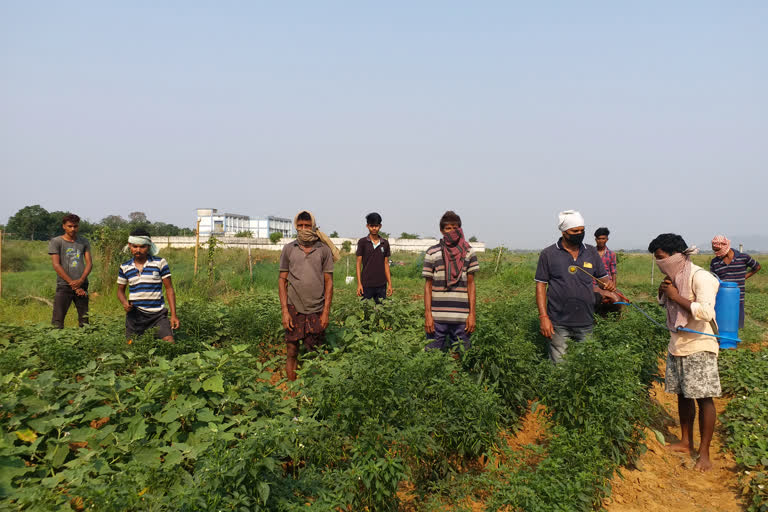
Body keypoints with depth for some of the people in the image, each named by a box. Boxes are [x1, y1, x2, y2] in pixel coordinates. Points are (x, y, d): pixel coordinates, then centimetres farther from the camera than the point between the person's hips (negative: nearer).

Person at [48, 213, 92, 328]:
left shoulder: (84, 242, 14)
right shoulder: (55, 242, 3)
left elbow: (89, 263, 7)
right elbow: (56, 265, -4)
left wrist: (81, 280, -11)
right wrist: (72, 283, -10)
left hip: (82, 285, 3)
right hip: (64, 285, -3)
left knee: (84, 320, 5)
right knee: (57, 322, -9)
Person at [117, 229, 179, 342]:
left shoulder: (160, 263, -1)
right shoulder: (125, 267, 6)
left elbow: (169, 289, 1)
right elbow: (120, 290, 17)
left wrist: (173, 315, -5)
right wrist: (125, 303, -7)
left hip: (158, 315, -2)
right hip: (135, 316, 2)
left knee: (169, 343, -17)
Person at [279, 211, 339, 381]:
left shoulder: (324, 250, 3)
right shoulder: (288, 249, 4)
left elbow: (329, 282, 4)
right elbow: (282, 280, 5)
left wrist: (326, 312, -3)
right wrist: (285, 311, -3)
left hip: (317, 309, 0)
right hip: (294, 308, 0)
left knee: (314, 354, 6)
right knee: (291, 352, 3)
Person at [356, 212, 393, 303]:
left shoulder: (385, 243, 8)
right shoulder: (362, 242, -1)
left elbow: (386, 264, 11)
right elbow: (359, 263, -1)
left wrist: (389, 284, 8)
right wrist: (359, 284, -7)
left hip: (381, 285, 3)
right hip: (366, 285, -3)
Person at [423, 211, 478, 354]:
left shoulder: (468, 252, 7)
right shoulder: (432, 253, 3)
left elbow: (471, 284, 8)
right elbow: (428, 285, 4)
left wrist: (472, 314, 2)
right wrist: (428, 314, -3)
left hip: (461, 317, 1)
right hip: (437, 317, -1)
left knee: (461, 356, 6)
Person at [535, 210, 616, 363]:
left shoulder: (591, 253, 9)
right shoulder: (548, 254, -1)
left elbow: (602, 277, 15)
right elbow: (540, 286, -1)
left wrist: (607, 283, -11)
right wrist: (543, 316, -9)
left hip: (586, 323, 3)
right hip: (559, 324, -3)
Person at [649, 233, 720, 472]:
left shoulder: (700, 277, -16)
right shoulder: (674, 277, 9)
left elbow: (706, 312, -28)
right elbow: (665, 303, 26)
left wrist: (676, 296, -19)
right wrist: (663, 291, 5)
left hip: (698, 346, -8)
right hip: (677, 345, 8)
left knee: (703, 398, -2)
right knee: (682, 395, 14)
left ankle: (704, 453, 7)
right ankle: (686, 442, 27)